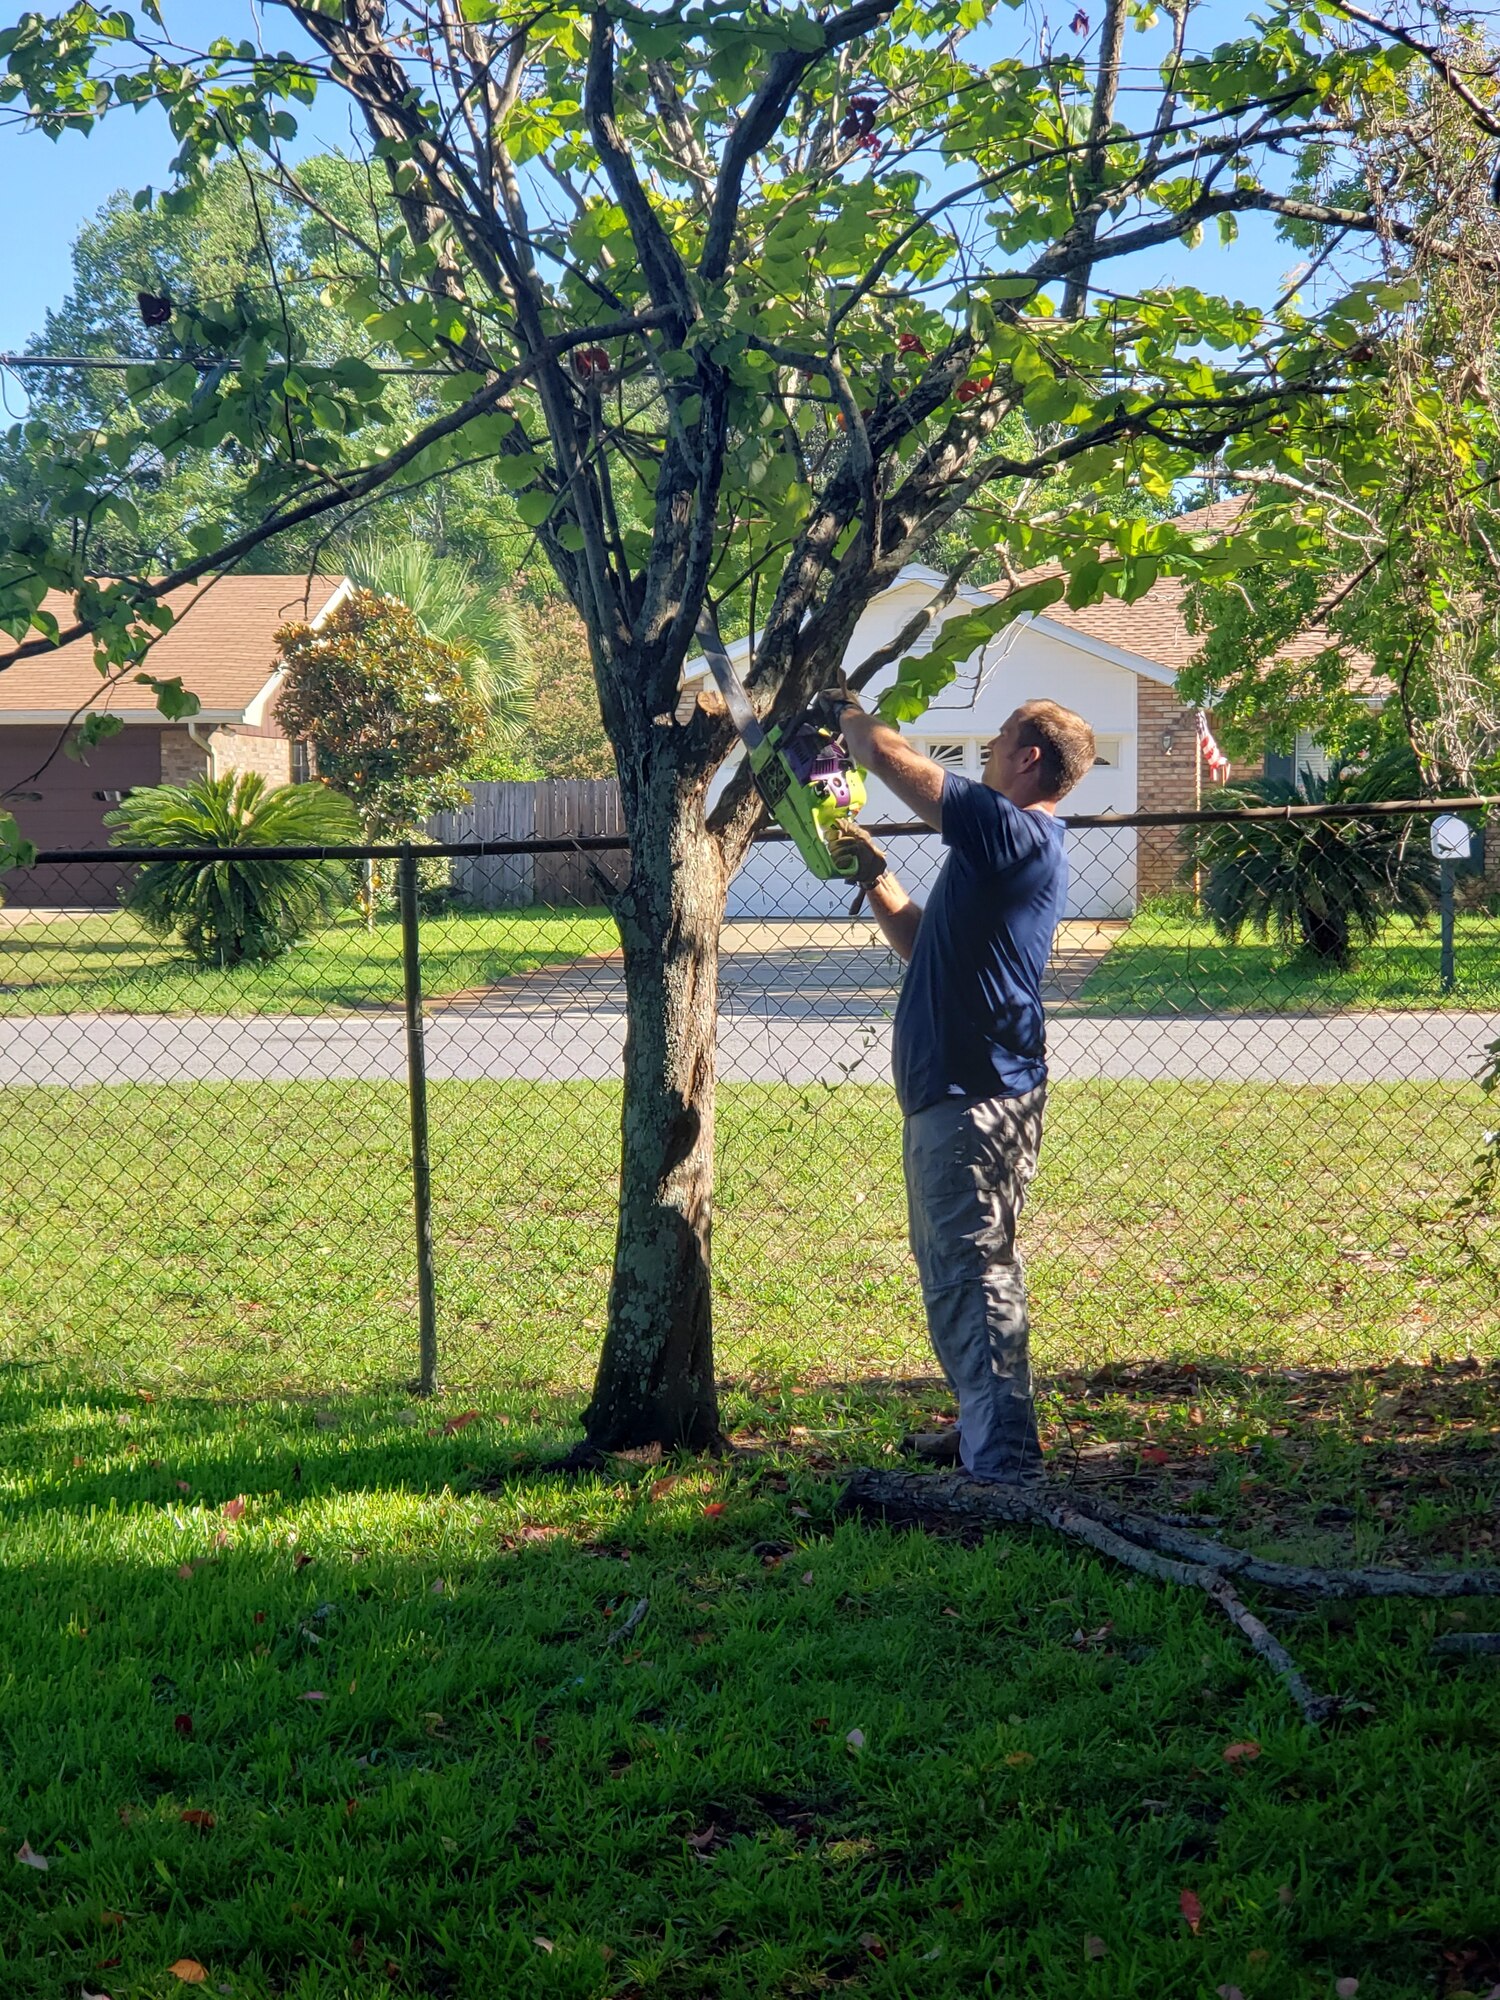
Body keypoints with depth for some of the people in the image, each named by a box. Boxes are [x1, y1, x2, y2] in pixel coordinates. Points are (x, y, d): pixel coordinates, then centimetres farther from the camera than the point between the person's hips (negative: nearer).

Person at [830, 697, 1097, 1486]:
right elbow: (920, 942, 25)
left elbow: (888, 755, -16)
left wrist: (846, 712, 4)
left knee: (972, 1273, -11)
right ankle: (986, 1428, 34)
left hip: (975, 1095, -11)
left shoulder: (1012, 830, -15)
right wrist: (873, 872, 17)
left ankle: (1004, 1463, -10)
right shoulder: (1010, 844, 19)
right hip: (953, 1087, 11)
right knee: (957, 1270, 22)